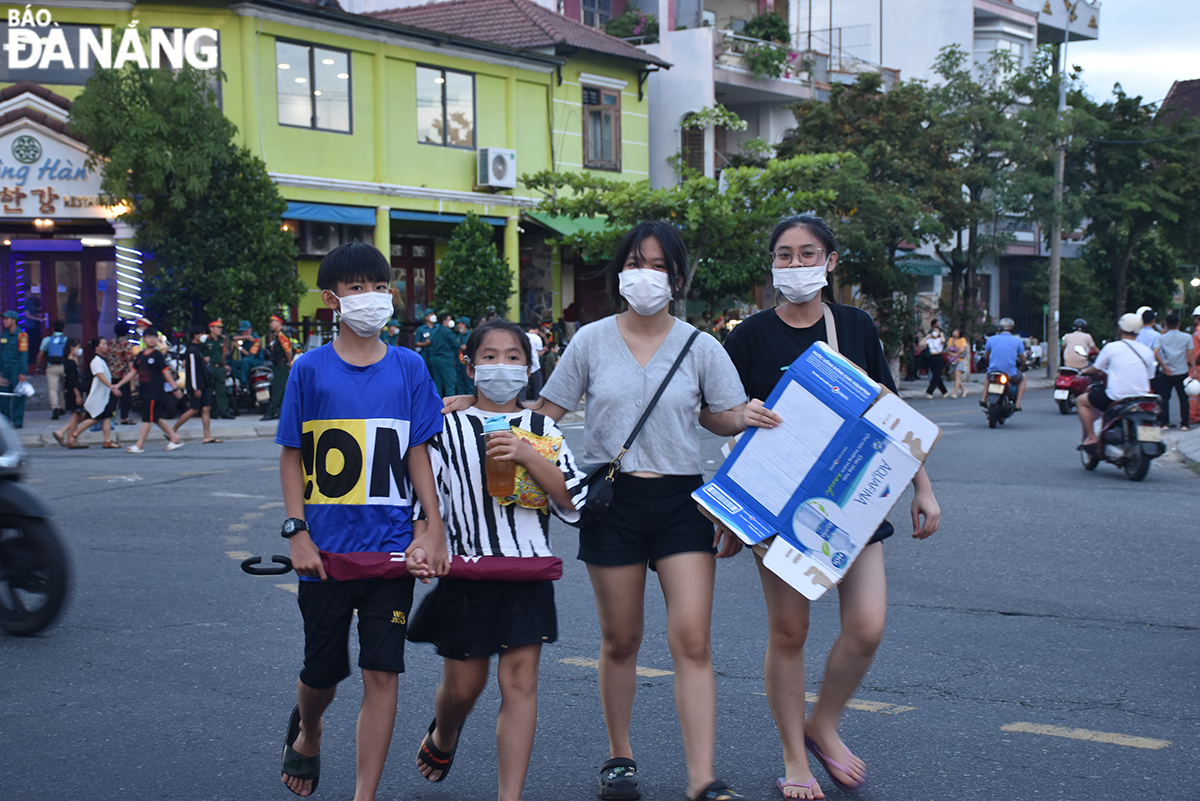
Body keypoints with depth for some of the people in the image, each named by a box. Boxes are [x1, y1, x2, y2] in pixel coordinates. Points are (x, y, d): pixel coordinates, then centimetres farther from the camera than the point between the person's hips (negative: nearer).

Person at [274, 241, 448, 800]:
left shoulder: (408, 368, 4)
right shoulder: (311, 370, -1)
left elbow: (418, 454, 7)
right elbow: (291, 455, 2)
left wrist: (433, 529, 1)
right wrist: (297, 533, -6)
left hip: (392, 546, 1)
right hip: (326, 551, -1)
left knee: (382, 671, -2)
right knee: (322, 671, 12)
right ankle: (306, 732, 46)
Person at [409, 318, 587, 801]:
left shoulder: (542, 430, 5)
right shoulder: (447, 429, 2)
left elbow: (573, 503, -5)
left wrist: (528, 457, -16)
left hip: (527, 574, 1)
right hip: (466, 574, 0)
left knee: (520, 681, -4)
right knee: (463, 685, 10)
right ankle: (442, 737, 44)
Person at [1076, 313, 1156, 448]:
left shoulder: (1112, 347, -4)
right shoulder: (1147, 351, 6)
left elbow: (1095, 369, 8)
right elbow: (1149, 377, 14)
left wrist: (1085, 371, 30)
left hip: (1116, 398, -5)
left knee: (1081, 401, 14)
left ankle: (1091, 437, 5)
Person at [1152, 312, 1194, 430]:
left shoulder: (1161, 338, -1)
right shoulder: (1187, 337, 0)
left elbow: (1156, 353, -14)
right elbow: (1191, 354, -4)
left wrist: (1164, 367, -11)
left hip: (1166, 374, 0)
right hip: (1182, 373, 0)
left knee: (1164, 398, 7)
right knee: (1183, 398, 6)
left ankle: (1164, 423, 4)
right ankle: (1184, 424, 4)